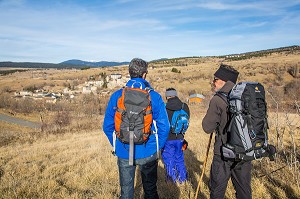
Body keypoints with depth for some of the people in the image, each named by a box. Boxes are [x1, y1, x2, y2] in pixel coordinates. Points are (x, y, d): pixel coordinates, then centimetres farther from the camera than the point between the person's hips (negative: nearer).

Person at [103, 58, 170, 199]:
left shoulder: (116, 96, -5)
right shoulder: (154, 96, -10)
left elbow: (107, 126, -1)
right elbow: (164, 126, -10)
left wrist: (117, 145, 11)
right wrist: (157, 146, 4)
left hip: (123, 153, 2)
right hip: (148, 153, -1)